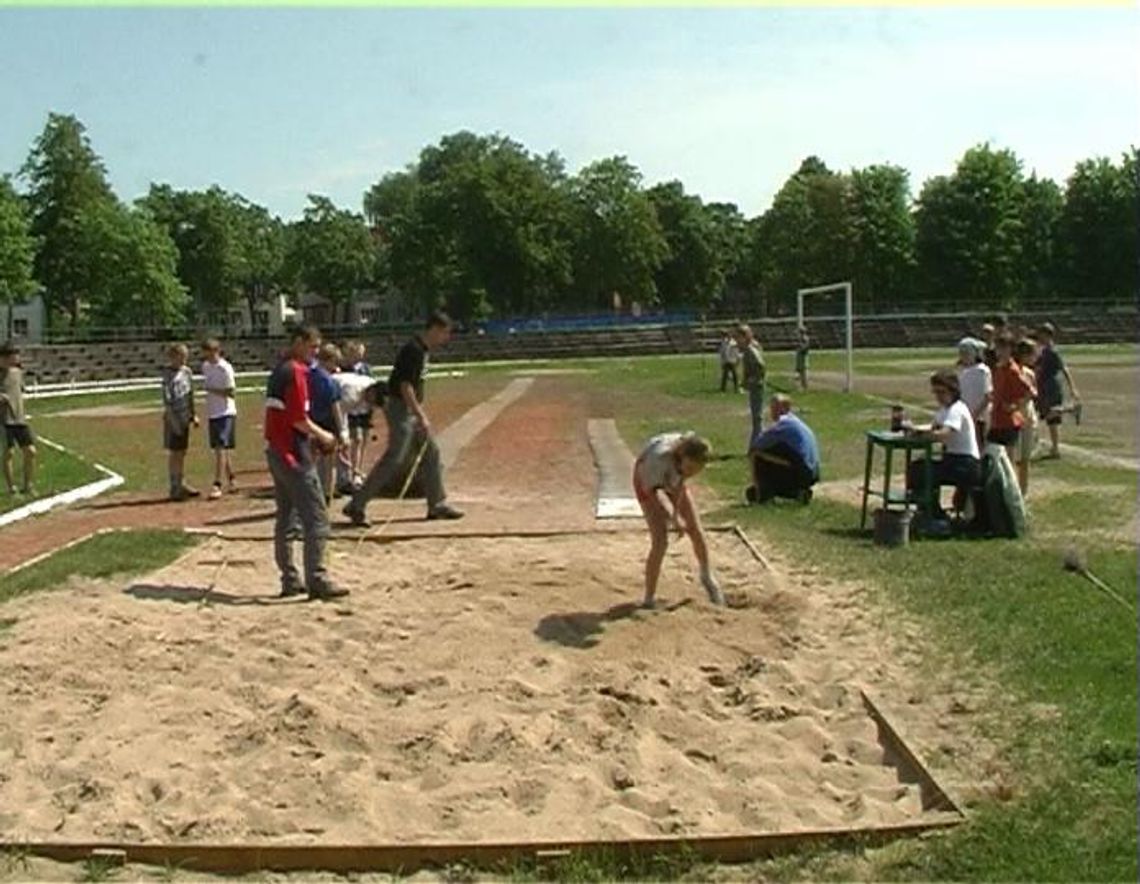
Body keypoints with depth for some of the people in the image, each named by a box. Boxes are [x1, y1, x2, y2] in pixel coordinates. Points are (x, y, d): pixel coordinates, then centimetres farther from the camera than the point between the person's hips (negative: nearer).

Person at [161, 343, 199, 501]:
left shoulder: (186, 372, 9)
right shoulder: (168, 374, -12)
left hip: (184, 417, 7)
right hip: (173, 417, -7)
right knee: (173, 453, -1)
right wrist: (174, 420, -18)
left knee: (182, 452, 14)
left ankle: (181, 484, 23)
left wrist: (193, 415, 13)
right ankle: (174, 488, 4)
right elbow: (167, 399, -15)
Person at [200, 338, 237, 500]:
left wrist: (212, 389, -21)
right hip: (212, 413, 8)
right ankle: (231, 480, 24)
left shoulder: (225, 368, -13)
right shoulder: (206, 367, 10)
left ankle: (217, 485, -14)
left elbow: (231, 392, -15)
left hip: (225, 413, -8)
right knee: (219, 449, 12)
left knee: (221, 449, -12)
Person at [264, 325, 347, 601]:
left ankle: (290, 580, 16)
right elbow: (298, 418, -18)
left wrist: (313, 435, 15)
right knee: (316, 518, -7)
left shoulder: (279, 371, 16)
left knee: (286, 517, 12)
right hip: (294, 454, -10)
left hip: (275, 450, 10)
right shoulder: (296, 371, -13)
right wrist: (323, 436, -4)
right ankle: (317, 580, -8)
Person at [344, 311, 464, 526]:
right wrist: (421, 417, -24)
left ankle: (437, 504, 21)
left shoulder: (424, 349, 11)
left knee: (431, 453, 12)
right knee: (395, 458, -11)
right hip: (401, 409, -10)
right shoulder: (413, 350, -19)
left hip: (412, 409, 10)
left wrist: (420, 414, 20)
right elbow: (405, 386, -23)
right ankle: (356, 505, -7)